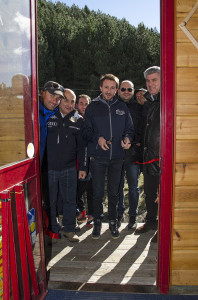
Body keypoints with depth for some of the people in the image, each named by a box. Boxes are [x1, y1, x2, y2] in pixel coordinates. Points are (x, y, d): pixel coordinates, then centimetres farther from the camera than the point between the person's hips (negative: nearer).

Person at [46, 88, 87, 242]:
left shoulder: (78, 120, 6)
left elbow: (82, 145, 9)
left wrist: (83, 167, 6)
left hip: (69, 167, 1)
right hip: (49, 167, -1)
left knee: (70, 200, 7)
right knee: (50, 200, 8)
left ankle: (69, 229, 23)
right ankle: (53, 229, 26)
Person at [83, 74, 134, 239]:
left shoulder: (122, 107, 8)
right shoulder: (92, 107, 3)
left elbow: (129, 128, 12)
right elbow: (86, 131, 2)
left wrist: (128, 138, -9)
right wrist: (97, 139, -17)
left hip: (117, 157, 2)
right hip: (97, 157, -1)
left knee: (114, 192, 11)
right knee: (98, 192, 7)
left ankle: (113, 222, 25)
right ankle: (98, 221, 23)